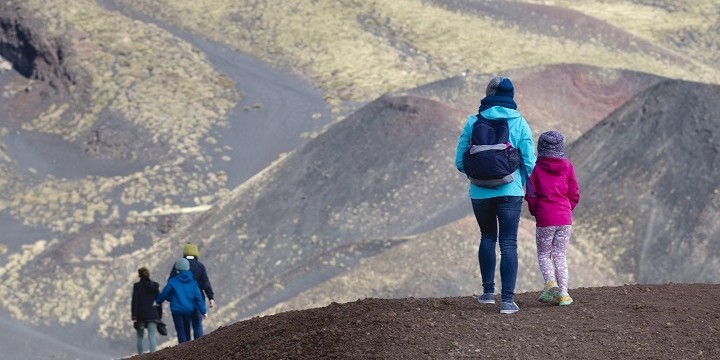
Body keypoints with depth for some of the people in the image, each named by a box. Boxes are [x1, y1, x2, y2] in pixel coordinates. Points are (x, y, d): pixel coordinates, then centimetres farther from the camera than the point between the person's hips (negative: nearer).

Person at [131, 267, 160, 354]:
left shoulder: (137, 286, -5)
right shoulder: (155, 285, 4)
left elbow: (134, 301, -9)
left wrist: (134, 317, -8)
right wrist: (159, 316, 18)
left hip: (140, 314, -1)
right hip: (153, 314, 1)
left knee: (140, 337, 14)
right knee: (152, 336, -3)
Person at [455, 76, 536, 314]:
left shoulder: (473, 122, -1)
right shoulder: (519, 123, -3)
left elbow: (460, 161, 0)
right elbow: (529, 162, -2)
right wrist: (529, 187, 16)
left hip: (480, 193, 1)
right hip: (510, 192, -1)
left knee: (487, 237, 21)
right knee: (508, 243, 1)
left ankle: (488, 291, 22)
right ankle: (507, 299, -7)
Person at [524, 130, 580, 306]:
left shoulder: (536, 168, -5)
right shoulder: (567, 166, 1)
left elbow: (531, 195, -4)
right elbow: (574, 194, 4)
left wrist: (535, 212, 14)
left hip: (544, 219, -2)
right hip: (565, 219, 2)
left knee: (544, 254, 12)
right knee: (560, 255, 10)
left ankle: (550, 283, -12)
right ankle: (563, 293, 3)